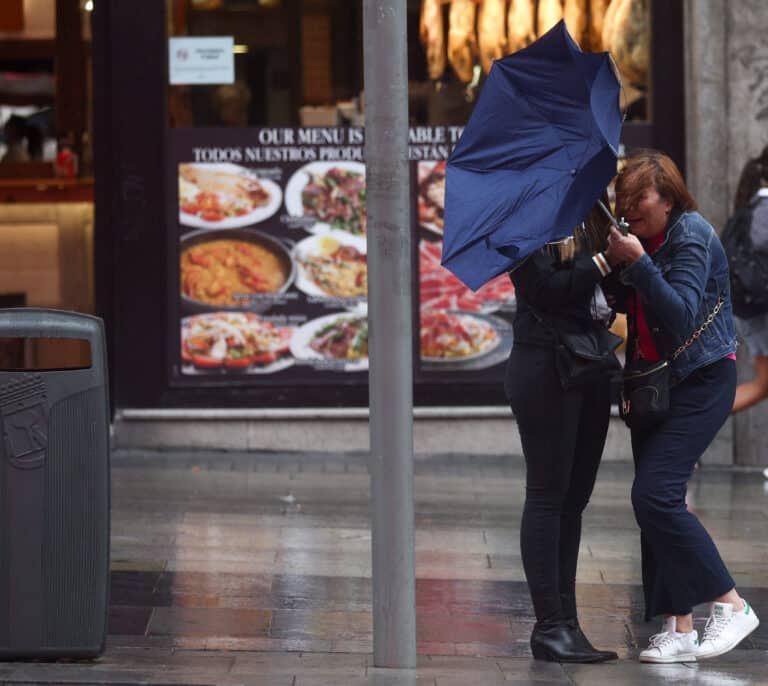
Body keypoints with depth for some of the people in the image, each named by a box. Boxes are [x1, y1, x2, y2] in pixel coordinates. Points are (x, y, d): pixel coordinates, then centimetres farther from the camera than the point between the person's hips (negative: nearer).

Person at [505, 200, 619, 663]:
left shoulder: (589, 220, 14)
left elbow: (599, 294, 13)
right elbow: (545, 289, -17)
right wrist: (604, 263, -19)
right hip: (546, 368, -8)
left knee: (574, 499, 9)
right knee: (548, 497, -3)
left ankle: (566, 622, 14)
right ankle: (550, 628, 0)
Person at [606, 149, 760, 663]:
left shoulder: (691, 236, -14)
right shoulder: (642, 239, 11)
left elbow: (681, 315, -25)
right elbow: (628, 309, 12)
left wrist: (638, 264, -31)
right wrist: (614, 266, -3)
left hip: (701, 381, -9)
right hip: (654, 380, 9)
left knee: (656, 493, -19)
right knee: (653, 500, 3)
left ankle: (731, 605, -11)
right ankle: (679, 629, 5)